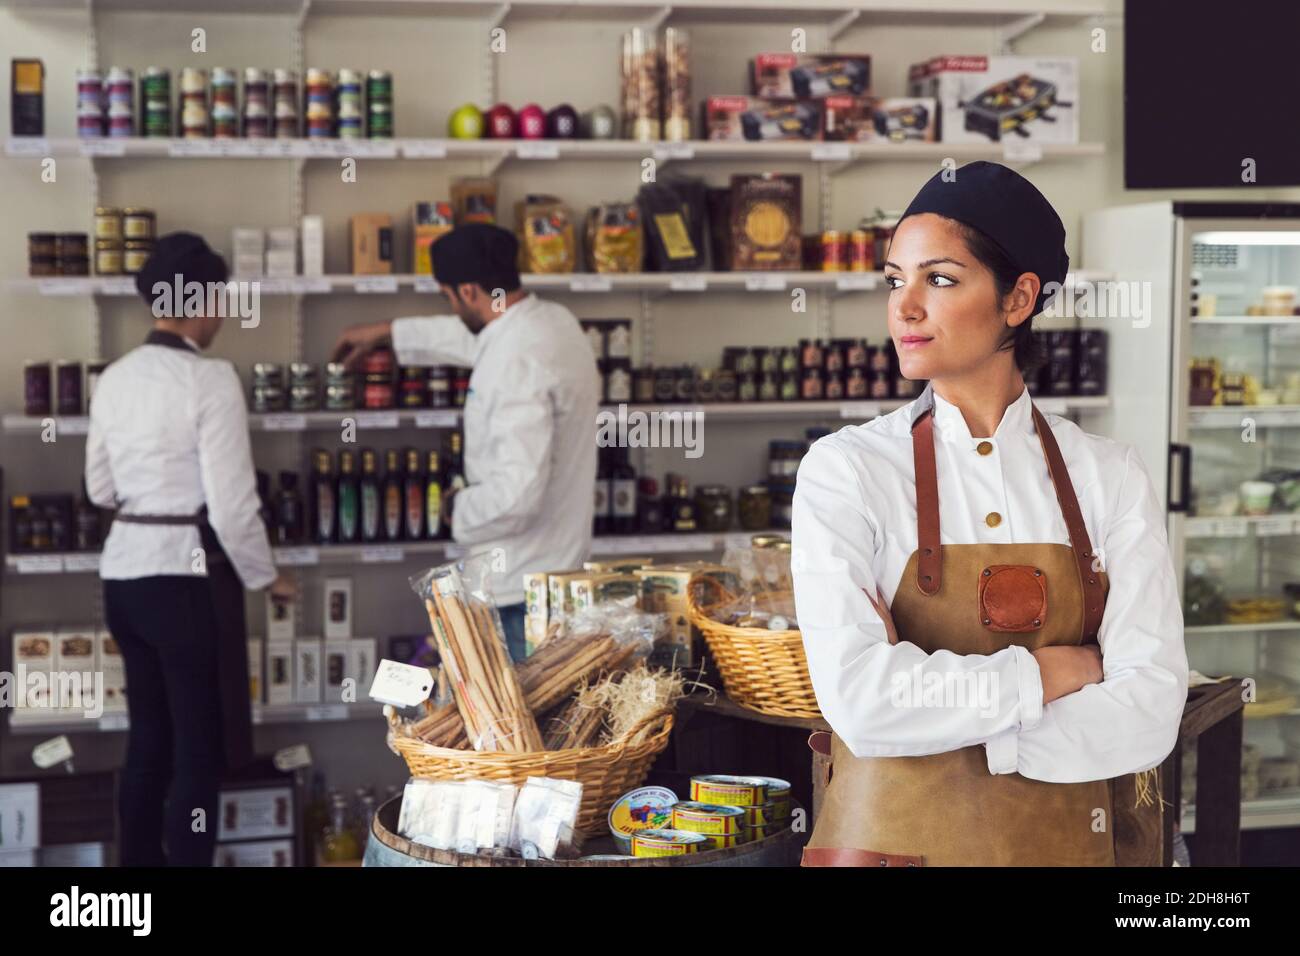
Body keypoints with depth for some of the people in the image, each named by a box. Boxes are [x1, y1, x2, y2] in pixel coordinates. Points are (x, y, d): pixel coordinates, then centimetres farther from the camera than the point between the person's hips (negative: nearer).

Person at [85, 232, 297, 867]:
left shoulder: (114, 378, 7)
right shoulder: (211, 379, -14)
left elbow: (100, 490, 15)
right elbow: (231, 502, -16)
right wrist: (265, 577, -2)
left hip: (124, 569, 8)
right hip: (187, 574, -7)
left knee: (147, 741, 17)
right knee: (199, 752, 2)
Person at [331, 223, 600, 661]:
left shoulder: (516, 363, -25)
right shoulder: (551, 321, 5)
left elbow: (517, 492, -31)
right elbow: (471, 336, 27)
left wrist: (461, 509, -11)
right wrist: (388, 332, 37)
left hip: (521, 581, -10)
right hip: (557, 564, 10)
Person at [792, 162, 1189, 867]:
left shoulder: (1110, 478, -3)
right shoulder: (847, 470, -9)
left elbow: (1150, 714, -12)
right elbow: (860, 701, -21)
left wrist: (932, 708, -17)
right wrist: (1053, 672, -13)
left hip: (1067, 834, 2)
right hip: (898, 832, -1)